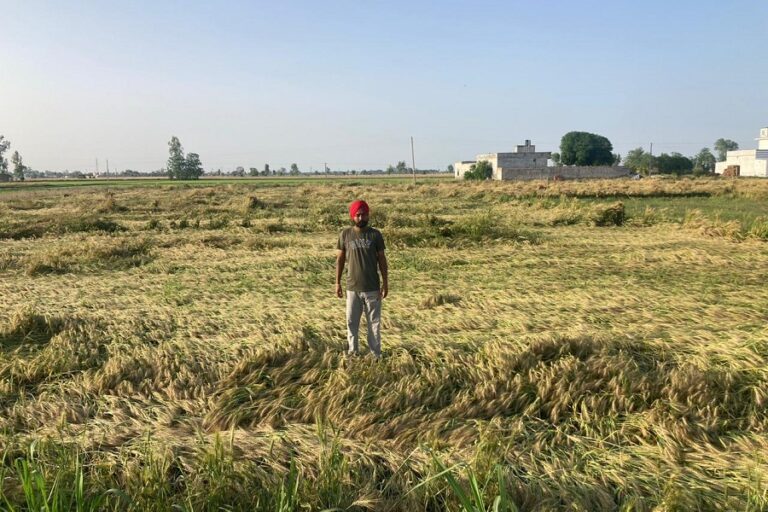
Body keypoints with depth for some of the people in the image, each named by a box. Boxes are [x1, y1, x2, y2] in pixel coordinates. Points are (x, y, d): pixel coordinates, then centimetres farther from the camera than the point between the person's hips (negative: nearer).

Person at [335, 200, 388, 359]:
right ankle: (352, 352, 21)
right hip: (352, 287, 1)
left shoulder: (375, 235, -2)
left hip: (372, 287, -1)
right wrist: (338, 283, 3)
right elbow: (340, 259, 5)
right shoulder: (345, 234, -1)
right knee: (352, 322, 8)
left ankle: (376, 354, 15)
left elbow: (382, 259, 2)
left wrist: (385, 282, -2)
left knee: (374, 322, 6)